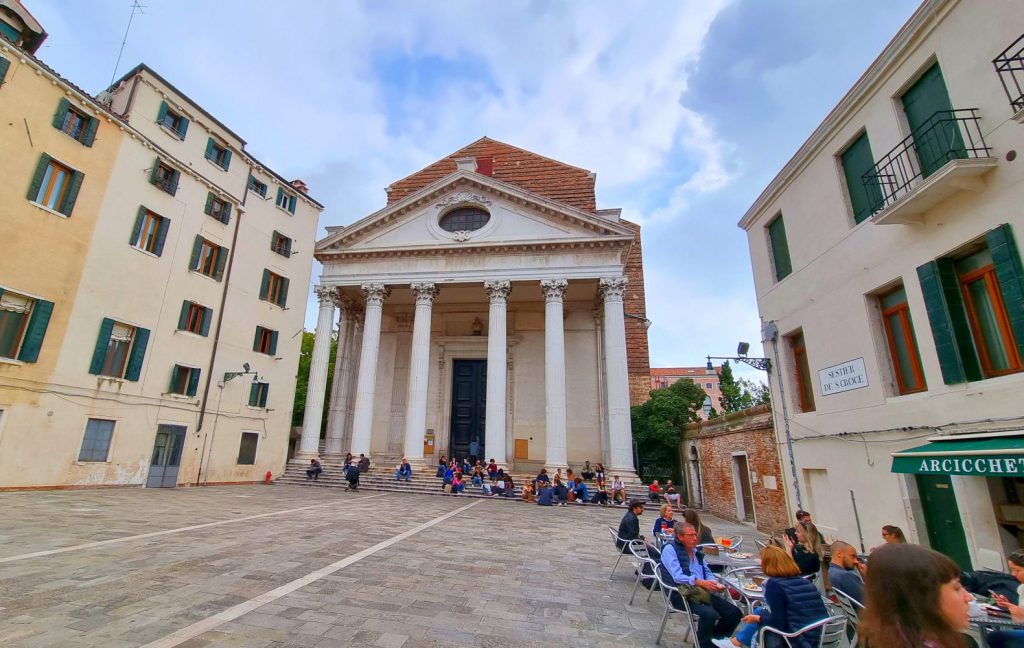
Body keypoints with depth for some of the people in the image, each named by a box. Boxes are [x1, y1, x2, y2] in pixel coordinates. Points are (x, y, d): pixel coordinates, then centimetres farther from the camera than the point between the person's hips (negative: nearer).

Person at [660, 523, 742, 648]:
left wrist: (716, 584, -3)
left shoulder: (696, 551, 17)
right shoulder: (669, 549, -9)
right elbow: (677, 576, -20)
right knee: (710, 613, -32)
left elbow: (707, 572, 19)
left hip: (703, 593, 8)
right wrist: (701, 582, -29)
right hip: (683, 594, -8)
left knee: (735, 613, -3)